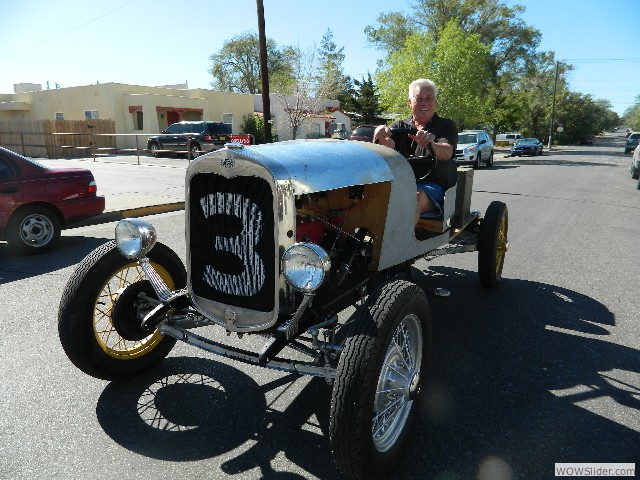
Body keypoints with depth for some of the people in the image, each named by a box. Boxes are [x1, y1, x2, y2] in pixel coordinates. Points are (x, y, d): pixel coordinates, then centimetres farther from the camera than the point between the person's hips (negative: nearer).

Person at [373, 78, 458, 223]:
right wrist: (380, 136, -26)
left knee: (415, 197, -38)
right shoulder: (399, 126, 22)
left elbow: (447, 153, -8)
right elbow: (389, 146, -1)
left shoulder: (446, 125, 15)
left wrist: (430, 144, -32)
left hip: (431, 185, -2)